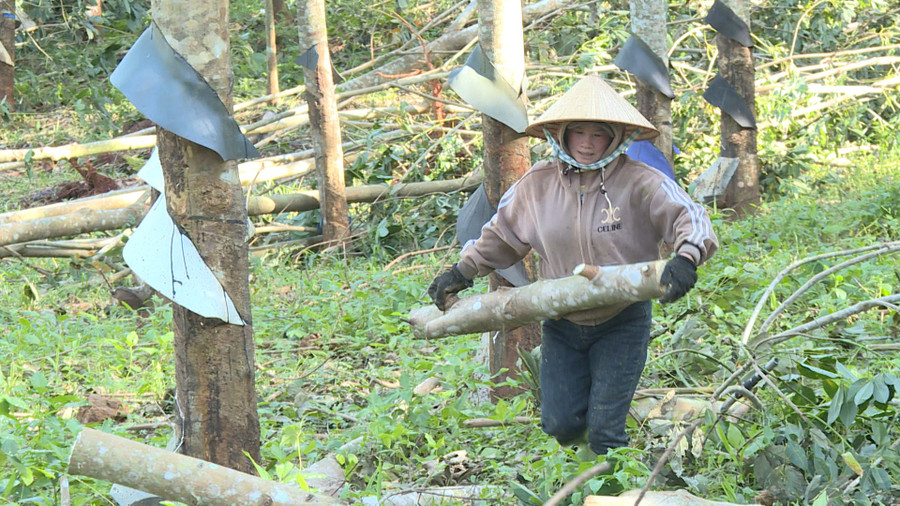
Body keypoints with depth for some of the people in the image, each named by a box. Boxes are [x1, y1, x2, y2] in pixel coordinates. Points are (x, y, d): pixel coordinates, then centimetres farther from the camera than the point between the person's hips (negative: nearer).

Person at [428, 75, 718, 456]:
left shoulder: (639, 183, -14)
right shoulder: (538, 184, -1)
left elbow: (689, 219, -21)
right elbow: (501, 234, 14)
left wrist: (686, 258, -42)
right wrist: (463, 271, 12)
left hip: (621, 324, -3)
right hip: (561, 326, 3)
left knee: (604, 431, -7)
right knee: (559, 422, 1)